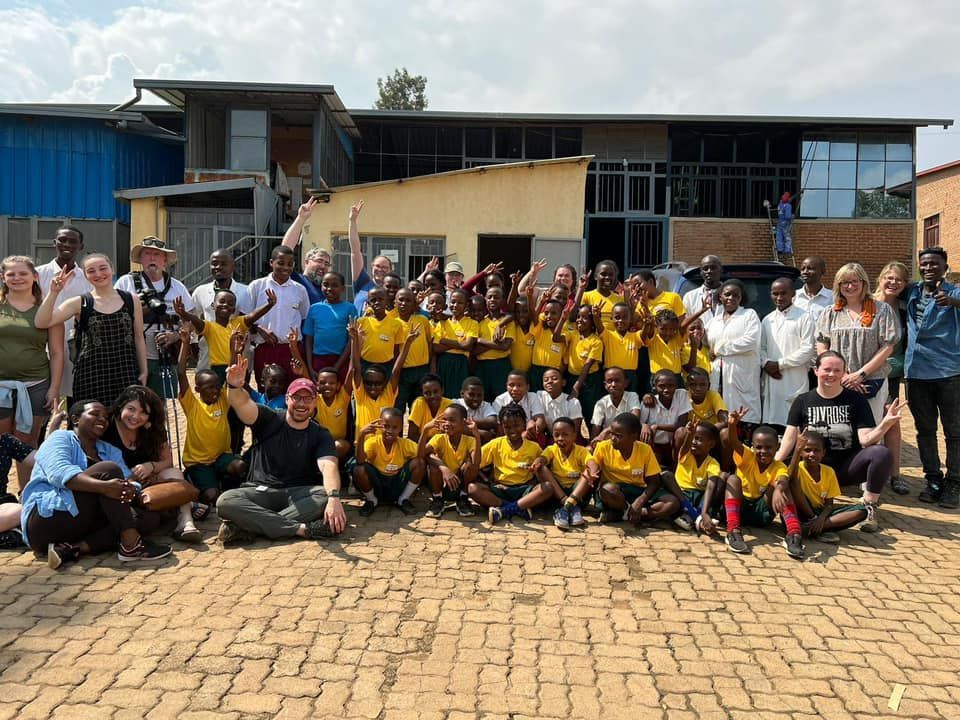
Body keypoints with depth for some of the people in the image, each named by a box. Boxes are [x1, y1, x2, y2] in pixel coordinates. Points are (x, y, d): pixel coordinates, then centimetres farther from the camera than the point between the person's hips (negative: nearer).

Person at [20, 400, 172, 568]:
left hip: (83, 527, 6)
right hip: (47, 518, -6)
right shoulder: (61, 438, 2)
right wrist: (104, 487, -35)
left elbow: (127, 480, 1)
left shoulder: (110, 451, 20)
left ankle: (72, 549, -27)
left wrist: (130, 489, -25)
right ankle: (131, 545, -32)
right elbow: (59, 472, -21)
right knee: (108, 470, -21)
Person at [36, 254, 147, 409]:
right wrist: (54, 293, -14)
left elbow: (139, 338, 11)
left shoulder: (131, 300, 7)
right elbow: (41, 323, -5)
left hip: (126, 376, 1)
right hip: (91, 377, -1)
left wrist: (144, 372, 8)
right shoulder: (79, 303, 3)